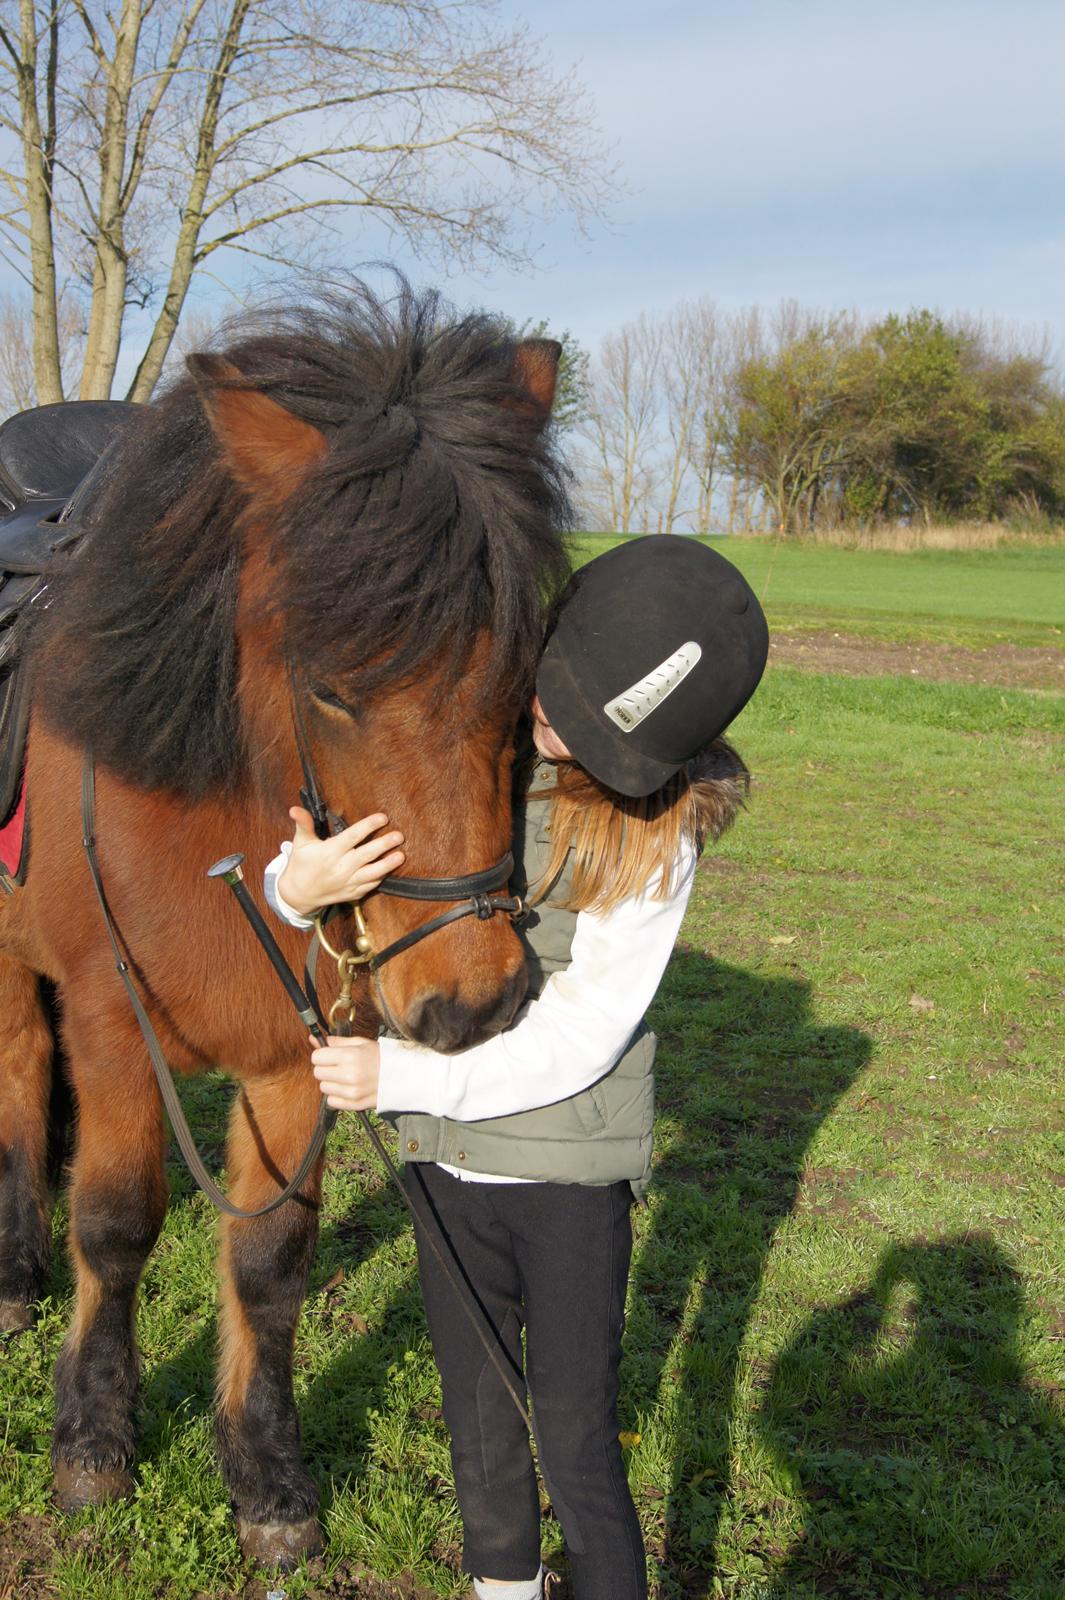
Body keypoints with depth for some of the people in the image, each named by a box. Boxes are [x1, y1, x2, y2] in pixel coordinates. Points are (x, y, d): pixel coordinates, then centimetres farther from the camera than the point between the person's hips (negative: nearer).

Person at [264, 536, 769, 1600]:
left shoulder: (656, 826, -17)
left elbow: (579, 1039, -18)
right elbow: (306, 862, 2)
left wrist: (403, 1078, -19)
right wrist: (296, 885, -22)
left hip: (572, 1171, -4)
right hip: (447, 1157, 4)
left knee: (578, 1446, 2)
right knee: (475, 1406, 21)